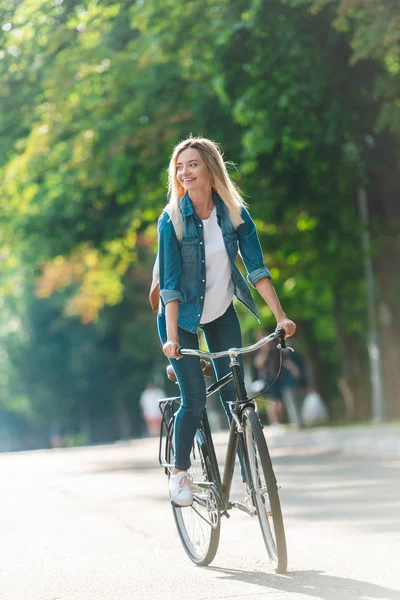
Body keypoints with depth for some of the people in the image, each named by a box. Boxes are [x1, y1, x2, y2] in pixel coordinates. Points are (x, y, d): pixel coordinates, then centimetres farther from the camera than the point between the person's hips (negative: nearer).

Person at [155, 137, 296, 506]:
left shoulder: (235, 212, -11)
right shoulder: (172, 220, -19)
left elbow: (256, 268, -12)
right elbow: (170, 284, -23)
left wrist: (281, 317, -20)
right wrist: (171, 337, -32)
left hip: (221, 315, 3)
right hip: (182, 318, -3)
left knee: (234, 394, -3)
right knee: (195, 400, -10)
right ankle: (180, 472, 12)